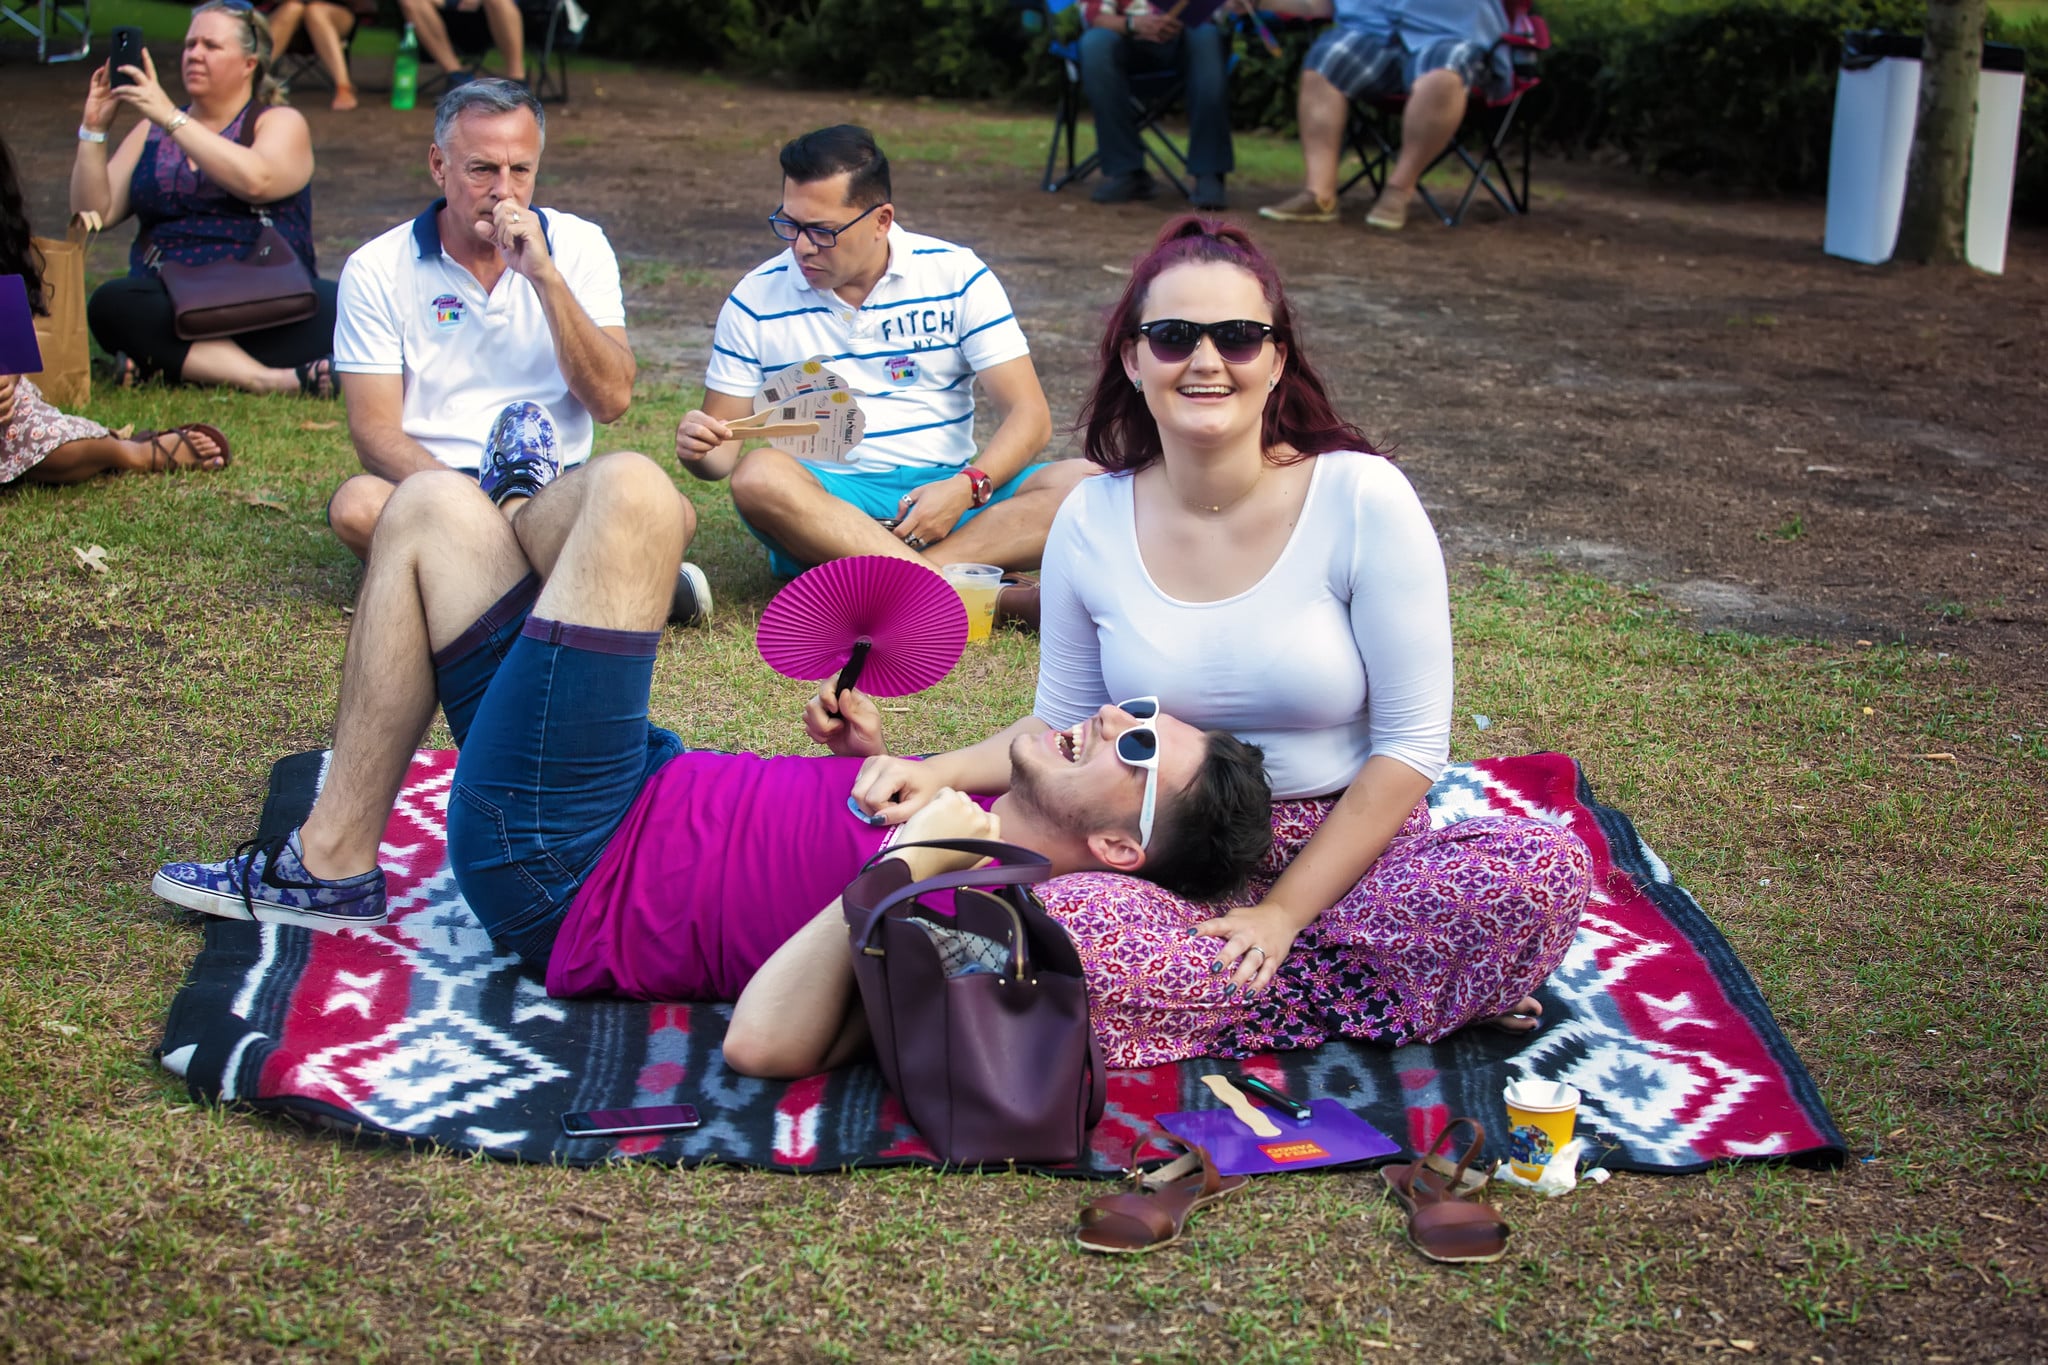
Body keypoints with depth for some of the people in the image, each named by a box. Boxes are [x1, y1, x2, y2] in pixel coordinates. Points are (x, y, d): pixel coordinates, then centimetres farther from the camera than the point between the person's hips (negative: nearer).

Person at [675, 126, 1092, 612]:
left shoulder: (955, 275, 2)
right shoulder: (757, 300, 5)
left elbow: (1028, 416, -2)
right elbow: (722, 445, 9)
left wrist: (966, 488, -20)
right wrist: (699, 449, -17)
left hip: (944, 490, 1)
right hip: (823, 501, -1)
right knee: (760, 475, -35)